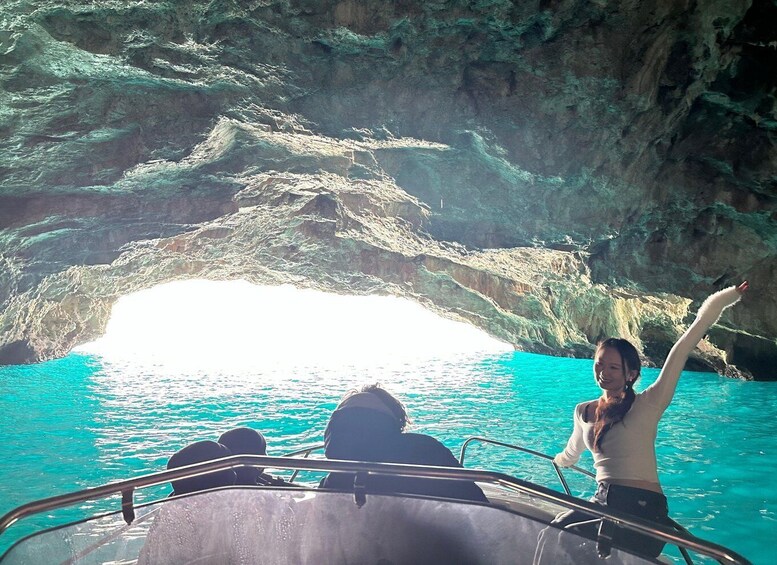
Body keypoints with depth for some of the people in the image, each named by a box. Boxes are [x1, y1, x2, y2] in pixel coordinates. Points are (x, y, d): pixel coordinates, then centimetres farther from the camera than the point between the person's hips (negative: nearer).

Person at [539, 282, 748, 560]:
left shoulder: (648, 405, -4)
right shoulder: (584, 411, 10)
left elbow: (678, 355, -11)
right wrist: (560, 460, 53)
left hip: (644, 508, -5)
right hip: (602, 503, 5)